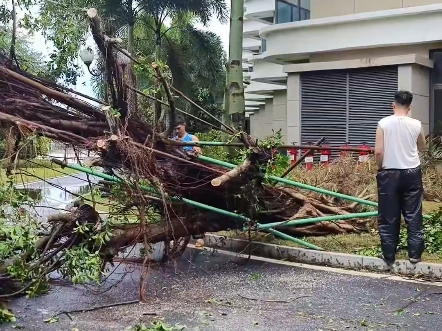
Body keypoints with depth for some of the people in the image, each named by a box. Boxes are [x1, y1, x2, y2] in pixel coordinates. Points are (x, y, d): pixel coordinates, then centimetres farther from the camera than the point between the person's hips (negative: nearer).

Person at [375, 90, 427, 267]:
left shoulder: (384, 123, -8)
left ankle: (389, 255, 12)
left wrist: (380, 168, 5)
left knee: (388, 217, 7)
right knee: (413, 215, 11)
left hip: (389, 173, -1)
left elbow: (378, 151, -11)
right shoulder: (416, 124, -2)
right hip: (412, 173, 1)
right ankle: (415, 253, 15)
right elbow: (422, 147, 15)